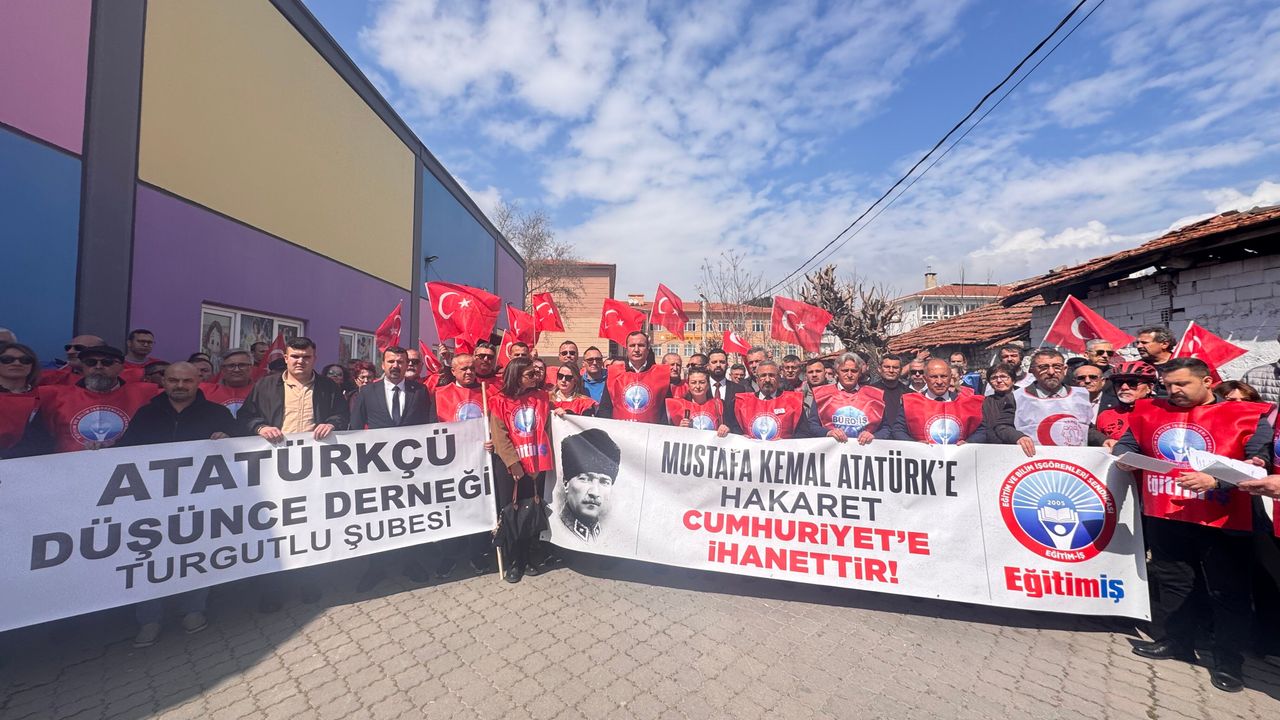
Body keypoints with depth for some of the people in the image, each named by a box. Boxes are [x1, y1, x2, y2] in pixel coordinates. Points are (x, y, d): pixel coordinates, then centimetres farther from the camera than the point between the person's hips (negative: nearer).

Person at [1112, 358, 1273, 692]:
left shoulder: (1248, 415, -3)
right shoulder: (1150, 411, 6)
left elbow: (1258, 463, -10)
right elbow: (1127, 442, 14)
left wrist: (1215, 480, -23)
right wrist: (1122, 456, -7)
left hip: (1221, 519, -3)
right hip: (1163, 516, 3)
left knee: (1227, 591, 8)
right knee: (1174, 583, 16)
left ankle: (1228, 660, 25)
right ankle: (1178, 642, 33)